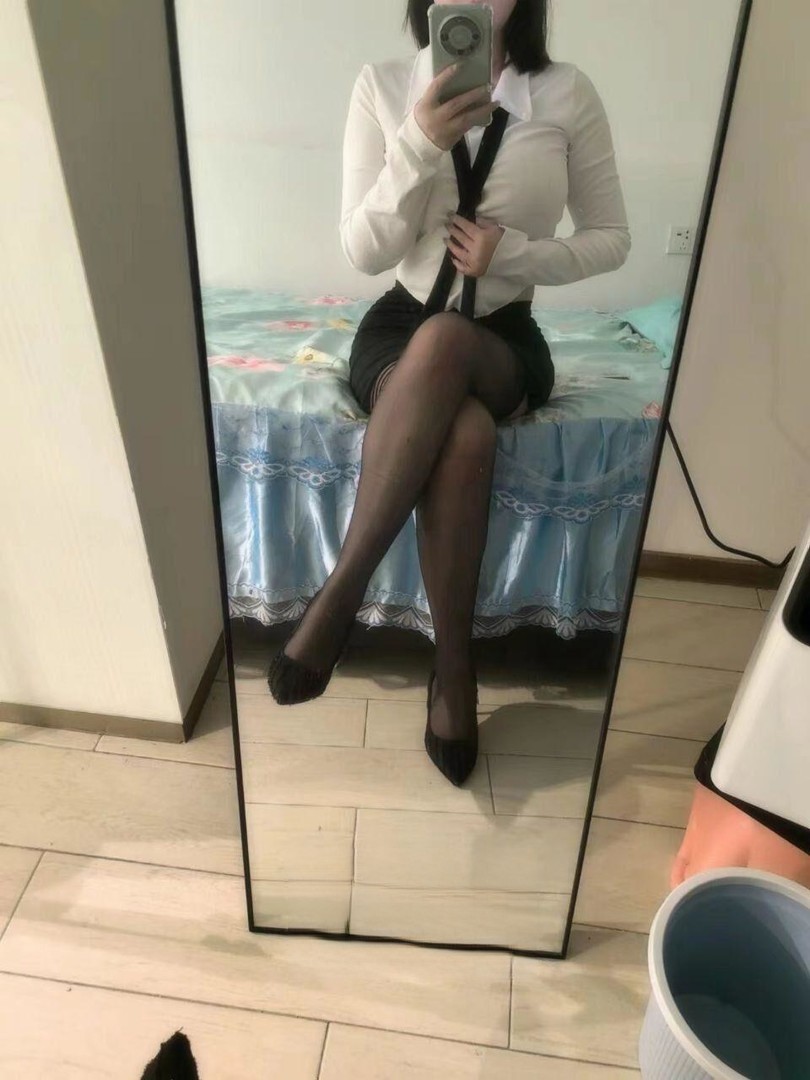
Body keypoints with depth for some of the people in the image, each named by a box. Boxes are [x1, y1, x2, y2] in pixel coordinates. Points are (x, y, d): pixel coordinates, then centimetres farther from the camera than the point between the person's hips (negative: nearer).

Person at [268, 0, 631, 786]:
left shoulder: (568, 94, 0)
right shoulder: (382, 86, 0)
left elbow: (611, 239, 4)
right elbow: (364, 251, -6)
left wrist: (514, 252, -13)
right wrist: (422, 145, -21)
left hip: (506, 337, 0)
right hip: (401, 323, 0)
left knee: (443, 340, -37)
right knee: (465, 434, -35)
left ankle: (340, 592, -27)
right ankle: (454, 666, -19)